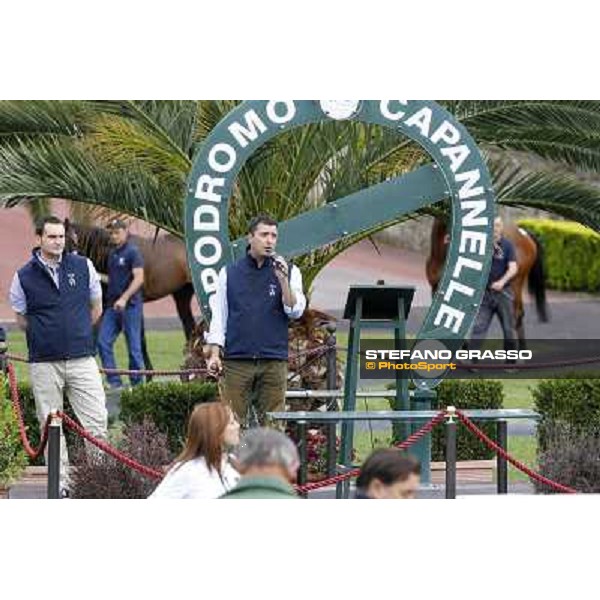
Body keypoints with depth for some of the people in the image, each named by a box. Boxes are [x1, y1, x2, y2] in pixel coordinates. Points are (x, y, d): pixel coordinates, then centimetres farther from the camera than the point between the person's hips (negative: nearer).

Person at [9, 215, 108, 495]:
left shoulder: (83, 267, 5)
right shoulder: (24, 277, 1)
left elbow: (96, 309, 16)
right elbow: (21, 320, 12)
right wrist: (45, 336, 7)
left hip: (81, 359, 1)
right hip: (44, 364, -1)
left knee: (96, 420, -5)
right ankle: (61, 484, 11)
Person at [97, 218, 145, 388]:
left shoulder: (133, 253, -8)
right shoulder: (112, 254, 15)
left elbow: (139, 278, -17)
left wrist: (124, 298, -26)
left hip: (130, 305, -8)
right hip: (112, 305, 8)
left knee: (134, 346, -1)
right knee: (103, 342, -1)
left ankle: (137, 383, 7)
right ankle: (114, 382, 2)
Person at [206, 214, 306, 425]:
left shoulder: (288, 272, 9)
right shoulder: (229, 273, 9)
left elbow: (295, 311, -1)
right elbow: (219, 317, 10)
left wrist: (283, 280, -13)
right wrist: (214, 354, 0)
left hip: (274, 361, 0)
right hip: (236, 360, 0)